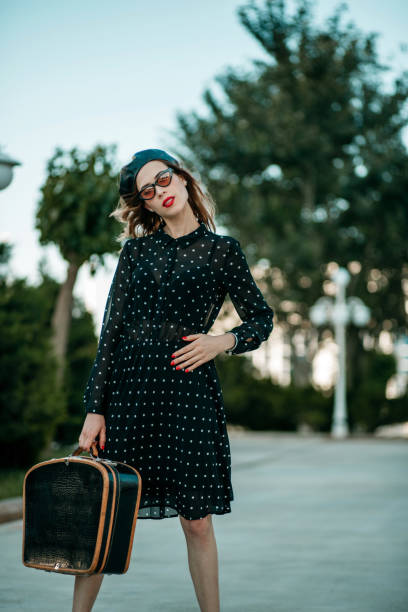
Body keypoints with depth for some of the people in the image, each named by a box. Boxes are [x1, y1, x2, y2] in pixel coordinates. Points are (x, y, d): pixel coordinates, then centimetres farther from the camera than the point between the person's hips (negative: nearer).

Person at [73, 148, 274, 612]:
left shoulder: (221, 250, 7)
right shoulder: (137, 249, 11)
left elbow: (261, 319, 13)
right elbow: (110, 329, 6)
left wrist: (222, 342, -8)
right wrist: (95, 408, -2)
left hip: (187, 388, -2)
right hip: (126, 386, 2)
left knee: (196, 520, 0)